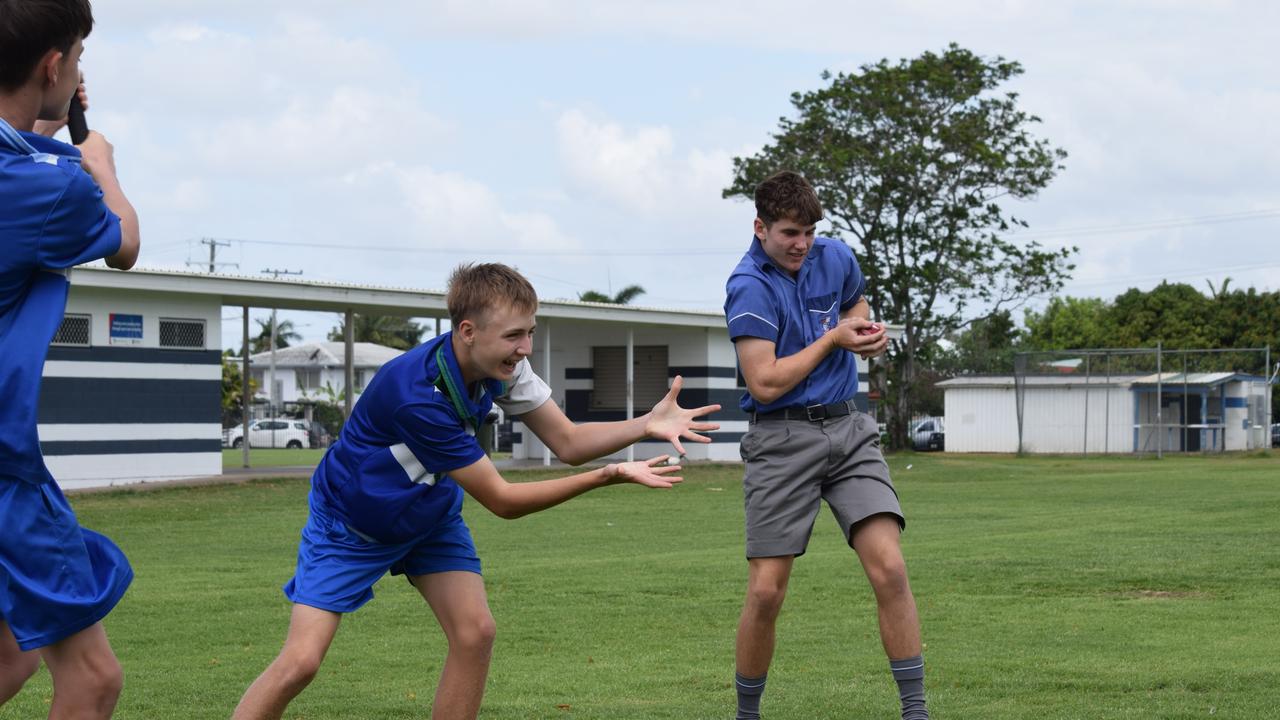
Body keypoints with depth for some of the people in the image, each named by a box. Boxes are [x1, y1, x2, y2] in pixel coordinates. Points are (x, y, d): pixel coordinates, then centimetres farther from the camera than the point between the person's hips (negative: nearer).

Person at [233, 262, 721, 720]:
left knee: (474, 632, -12)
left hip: (430, 514, 6)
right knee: (300, 663, -17)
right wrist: (607, 476, -36)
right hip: (350, 525, -6)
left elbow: (568, 443, -10)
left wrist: (647, 425, -28)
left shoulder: (502, 367, -17)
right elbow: (500, 500, -30)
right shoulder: (417, 395, -38)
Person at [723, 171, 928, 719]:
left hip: (848, 430, 4)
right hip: (781, 441, -4)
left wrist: (862, 329, 6)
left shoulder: (835, 258, 6)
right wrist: (832, 339, -10)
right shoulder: (749, 287, -12)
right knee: (766, 592, -6)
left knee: (889, 569, -11)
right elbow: (766, 383, -18)